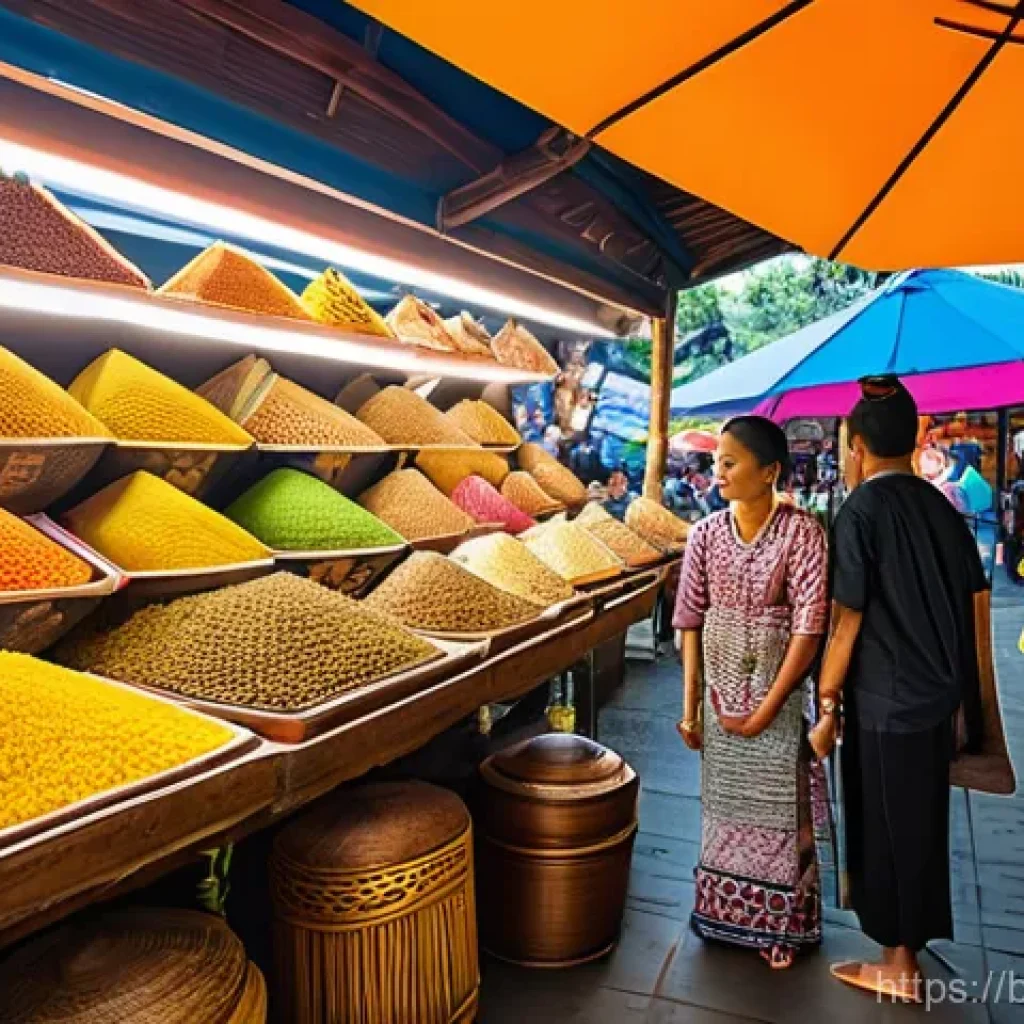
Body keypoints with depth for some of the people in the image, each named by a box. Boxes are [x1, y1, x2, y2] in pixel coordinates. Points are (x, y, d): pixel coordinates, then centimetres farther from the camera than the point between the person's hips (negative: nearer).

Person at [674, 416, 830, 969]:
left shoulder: (801, 533, -15)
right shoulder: (706, 533, -5)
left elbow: (809, 626, -16)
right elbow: (690, 621, -1)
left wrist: (765, 710, -15)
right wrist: (690, 705, -2)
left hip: (777, 690, -3)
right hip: (720, 687, 3)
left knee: (778, 805, 9)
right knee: (724, 800, 16)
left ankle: (779, 925, 30)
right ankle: (727, 914, 37)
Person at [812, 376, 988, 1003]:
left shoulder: (862, 511, -16)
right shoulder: (940, 507, 6)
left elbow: (847, 620, -18)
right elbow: (978, 601, 10)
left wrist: (827, 704, -10)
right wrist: (953, 678, 20)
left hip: (885, 699, -7)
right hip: (938, 692, 7)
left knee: (888, 828, 8)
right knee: (920, 823, 21)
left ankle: (901, 966, 22)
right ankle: (912, 938, 40)